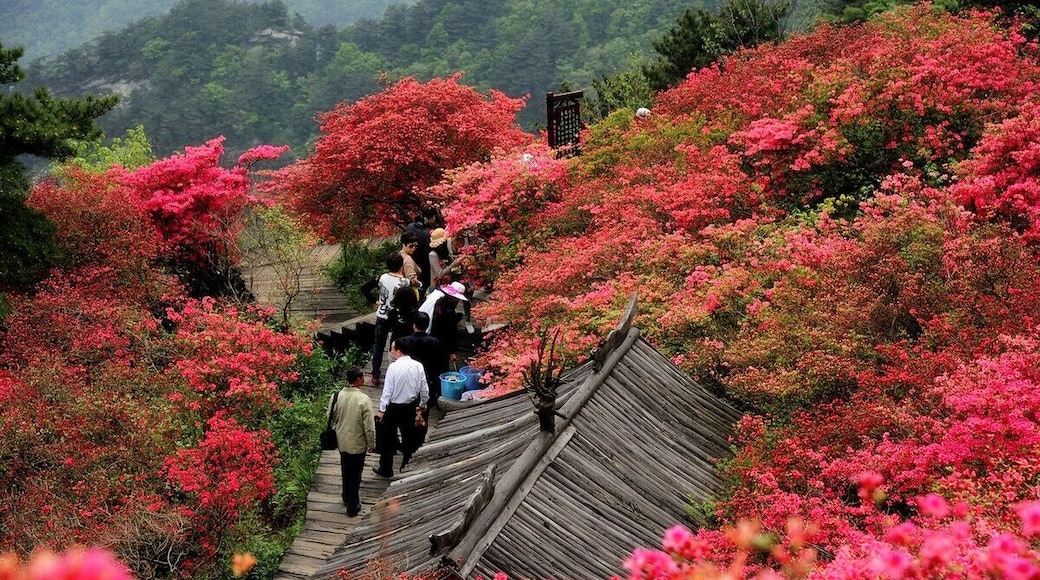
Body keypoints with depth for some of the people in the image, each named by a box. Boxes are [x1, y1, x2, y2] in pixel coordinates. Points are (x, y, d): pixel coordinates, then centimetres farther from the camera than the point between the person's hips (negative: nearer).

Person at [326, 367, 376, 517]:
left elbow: (330, 417, 2)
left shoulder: (336, 396, -10)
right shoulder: (364, 400, -24)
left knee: (345, 471, 25)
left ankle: (347, 498, 43)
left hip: (342, 441, 5)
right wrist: (371, 444, -5)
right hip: (358, 444, -5)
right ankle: (353, 507, 20)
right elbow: (369, 426, -20)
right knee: (355, 475, 11)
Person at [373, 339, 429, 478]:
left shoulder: (393, 367, -20)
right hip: (410, 407, 5)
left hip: (394, 407, -4)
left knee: (387, 439, 11)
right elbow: (424, 389, 0)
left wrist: (382, 410, -9)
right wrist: (422, 405, 15)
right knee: (408, 437, 19)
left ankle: (386, 470, 20)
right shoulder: (418, 366, -6)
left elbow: (387, 391, -17)